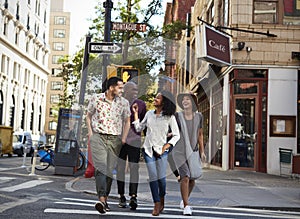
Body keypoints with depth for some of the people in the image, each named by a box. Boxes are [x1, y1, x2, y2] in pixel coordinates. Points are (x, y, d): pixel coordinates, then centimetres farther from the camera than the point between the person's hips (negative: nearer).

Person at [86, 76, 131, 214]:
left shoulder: (124, 102, 5)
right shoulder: (96, 98, 2)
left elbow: (127, 121, 14)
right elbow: (89, 116, 14)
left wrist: (123, 138, 4)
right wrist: (90, 132, 3)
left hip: (115, 139, 2)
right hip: (98, 137, -2)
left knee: (110, 169, 2)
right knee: (100, 166, -17)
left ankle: (105, 198, 16)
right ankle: (101, 199, -26)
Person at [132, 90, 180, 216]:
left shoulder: (170, 117, -2)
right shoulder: (149, 114, 7)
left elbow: (176, 135, 2)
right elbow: (139, 128, 12)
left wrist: (166, 146, -9)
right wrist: (136, 113, 11)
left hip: (161, 150, -2)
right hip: (148, 149, 2)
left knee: (161, 177, -5)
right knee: (153, 177, -5)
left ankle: (162, 200, 22)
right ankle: (157, 205, 3)